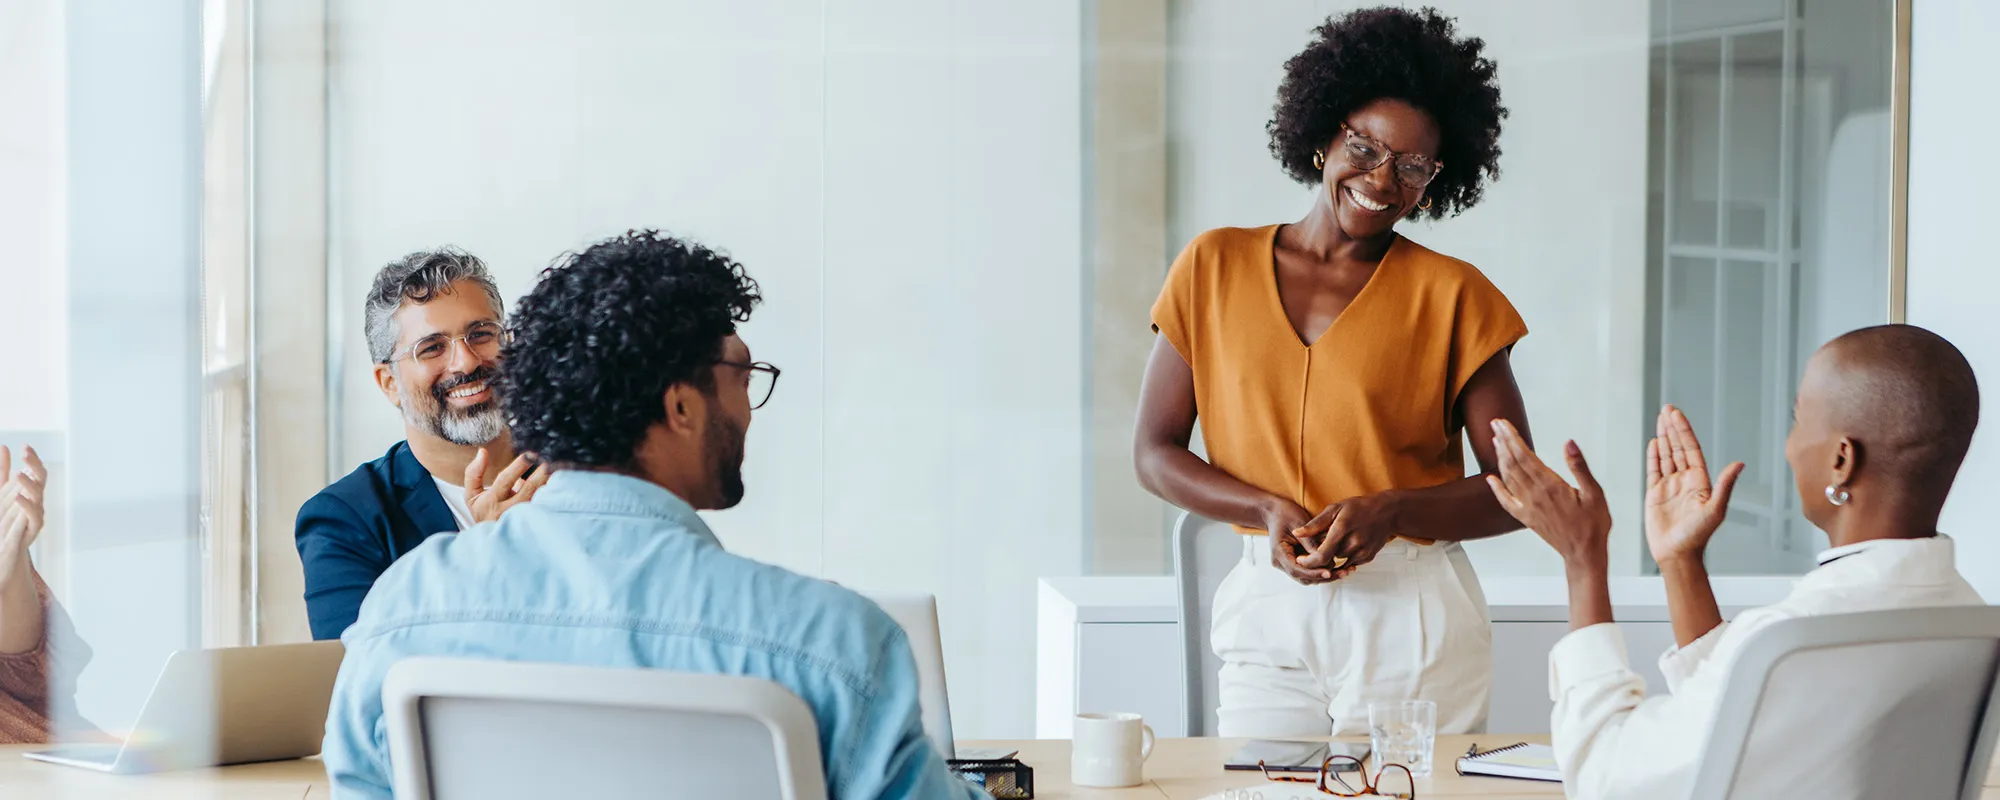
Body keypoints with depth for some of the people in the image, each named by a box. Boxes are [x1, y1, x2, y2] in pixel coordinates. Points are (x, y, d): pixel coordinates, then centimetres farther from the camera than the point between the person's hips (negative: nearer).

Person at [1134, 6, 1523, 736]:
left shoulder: (1450, 295, 2)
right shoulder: (1216, 268, 7)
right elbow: (1155, 454, 7)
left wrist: (1389, 513, -16)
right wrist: (1270, 511, -9)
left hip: (1412, 626, -1)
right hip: (1267, 619, 2)